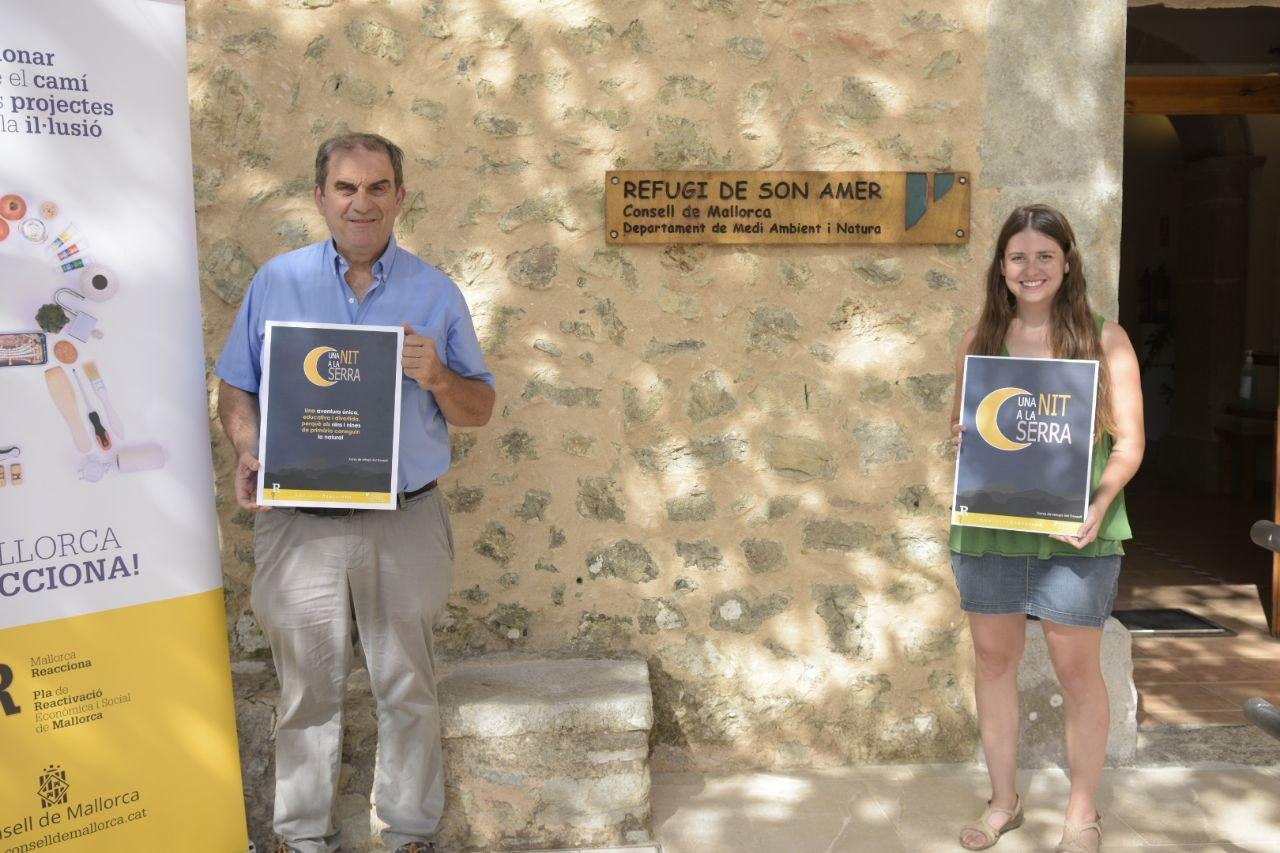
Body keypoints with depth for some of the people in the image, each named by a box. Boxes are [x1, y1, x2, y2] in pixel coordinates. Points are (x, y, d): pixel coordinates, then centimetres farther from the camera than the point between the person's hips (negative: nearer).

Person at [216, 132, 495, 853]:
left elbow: (480, 410, 5)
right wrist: (248, 452, -11)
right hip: (299, 522, 0)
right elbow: (236, 389, 9)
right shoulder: (277, 282, 5)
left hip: (407, 524, 0)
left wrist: (436, 376, -15)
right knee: (308, 689, 10)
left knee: (409, 688, 8)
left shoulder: (436, 293, 4)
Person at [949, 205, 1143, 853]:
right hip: (987, 527, 3)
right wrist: (961, 437, -10)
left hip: (1072, 533, -2)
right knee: (993, 659, 11)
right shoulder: (979, 342, 8)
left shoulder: (1103, 340, 0)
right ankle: (1003, 801, 30)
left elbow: (1129, 440, -2)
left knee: (1077, 670, 5)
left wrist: (1100, 502, -19)